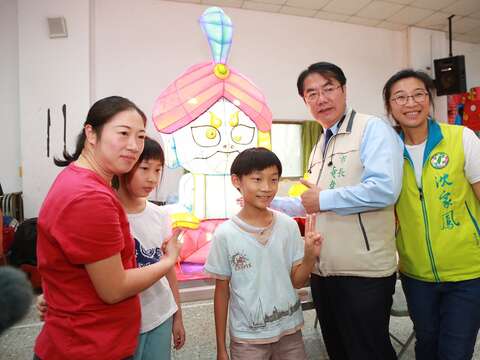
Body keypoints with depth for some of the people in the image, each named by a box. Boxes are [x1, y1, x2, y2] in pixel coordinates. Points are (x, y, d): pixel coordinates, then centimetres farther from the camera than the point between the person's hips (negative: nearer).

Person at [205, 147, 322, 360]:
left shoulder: (288, 225, -8)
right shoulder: (225, 234, -14)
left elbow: (297, 281, -1)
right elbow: (222, 291, -5)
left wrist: (310, 257, -20)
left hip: (289, 331, 2)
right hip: (247, 337, -2)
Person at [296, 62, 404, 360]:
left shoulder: (372, 129, -9)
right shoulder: (319, 147, 16)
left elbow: (384, 189, -25)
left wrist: (324, 199, -14)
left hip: (363, 272, -8)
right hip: (322, 270, 8)